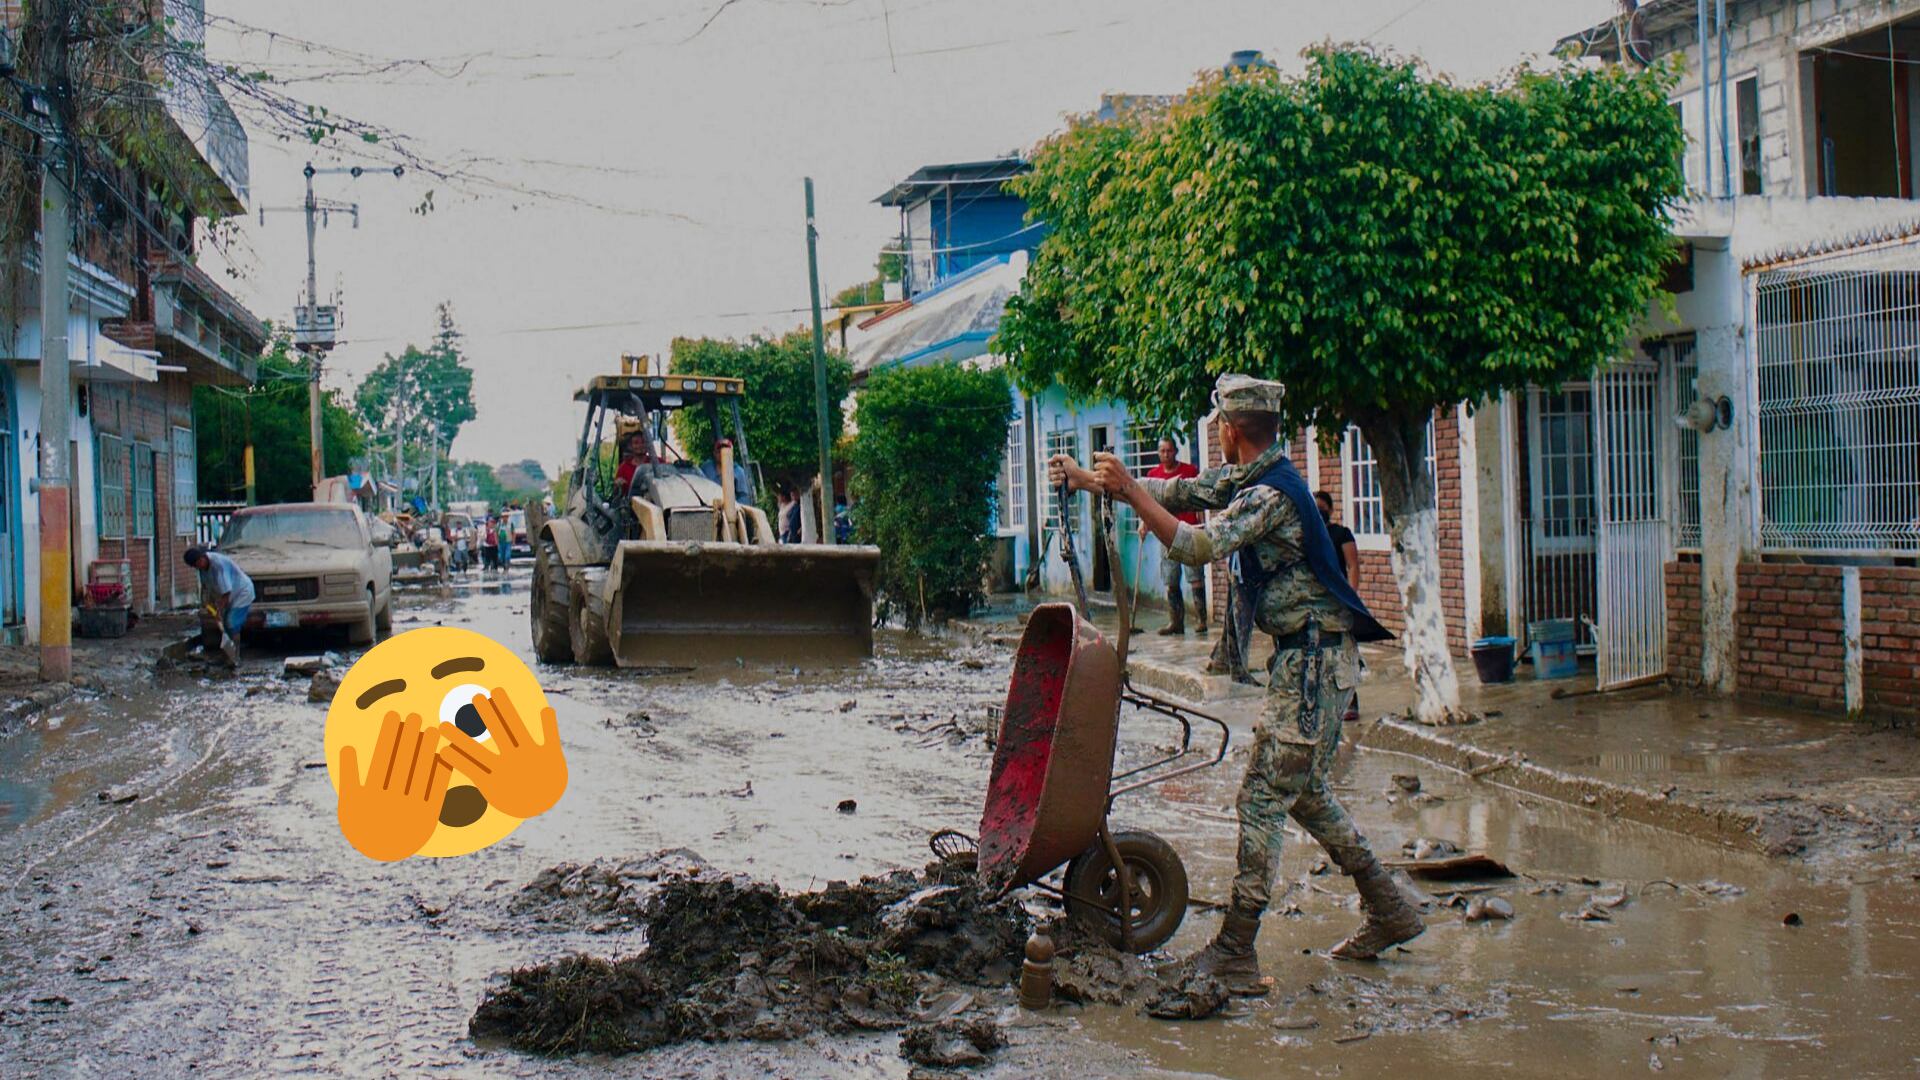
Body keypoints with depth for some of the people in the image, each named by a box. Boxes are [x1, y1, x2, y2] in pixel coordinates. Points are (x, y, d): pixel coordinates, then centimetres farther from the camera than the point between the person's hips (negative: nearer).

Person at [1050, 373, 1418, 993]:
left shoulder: (1271, 494, -20)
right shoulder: (1242, 479, 10)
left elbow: (1197, 547, -29)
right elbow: (1174, 494, 17)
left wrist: (1127, 490, -23)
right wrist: (1087, 480, 16)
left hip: (1315, 658, -10)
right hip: (1305, 656, 10)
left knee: (1264, 795, -9)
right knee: (1304, 791, 18)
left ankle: (1235, 954, -6)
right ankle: (1389, 912, 26)